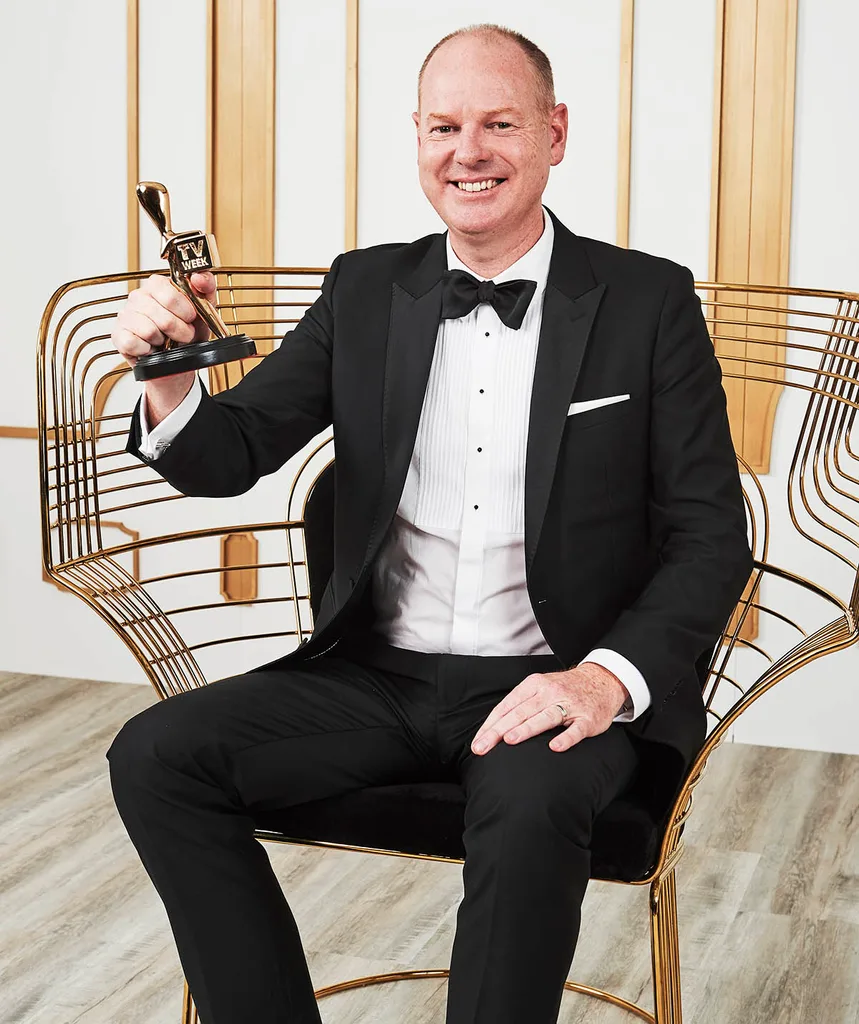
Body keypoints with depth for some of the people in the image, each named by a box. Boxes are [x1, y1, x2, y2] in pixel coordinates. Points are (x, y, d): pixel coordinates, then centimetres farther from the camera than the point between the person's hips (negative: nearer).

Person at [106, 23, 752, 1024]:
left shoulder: (649, 301, 0)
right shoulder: (363, 291, 9)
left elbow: (710, 537, -3)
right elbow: (234, 453, 6)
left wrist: (611, 676, -20)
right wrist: (169, 379, -17)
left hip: (554, 684, -3)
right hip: (379, 674, 4)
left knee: (529, 810, -36)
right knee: (155, 755, -16)